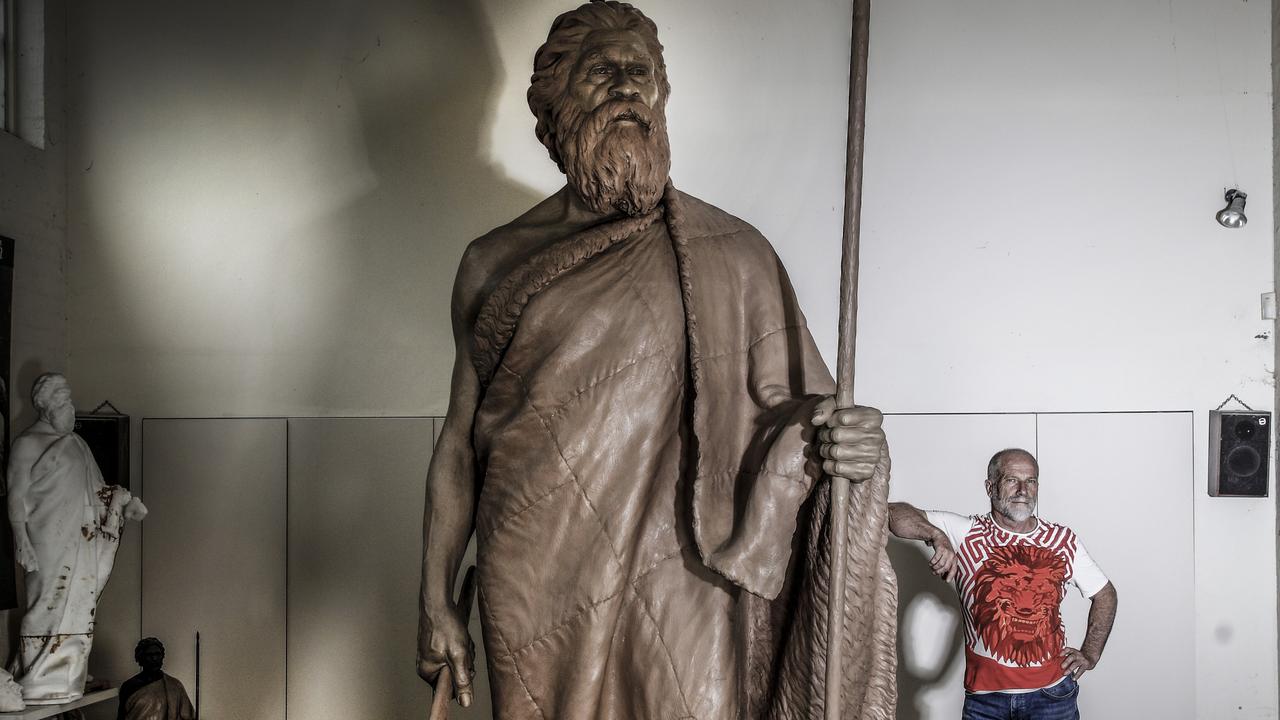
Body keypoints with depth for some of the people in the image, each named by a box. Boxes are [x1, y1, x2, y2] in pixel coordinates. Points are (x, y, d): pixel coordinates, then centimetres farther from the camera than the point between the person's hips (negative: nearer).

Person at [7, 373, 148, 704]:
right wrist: (21, 540, -16)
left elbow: (96, 489, 21)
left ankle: (64, 682, 17)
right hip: (49, 543, -7)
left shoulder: (76, 443, 17)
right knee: (49, 606, -7)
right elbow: (17, 496, -8)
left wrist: (125, 501, 6)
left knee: (77, 608, 8)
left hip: (82, 542, 7)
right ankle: (38, 684, 3)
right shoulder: (27, 444, -3)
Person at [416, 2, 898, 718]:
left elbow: (784, 401, 2)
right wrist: (436, 600, 9)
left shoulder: (731, 254, 1)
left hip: (675, 602, -1)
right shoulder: (494, 263, 6)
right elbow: (460, 442, 10)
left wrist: (831, 435, -22)